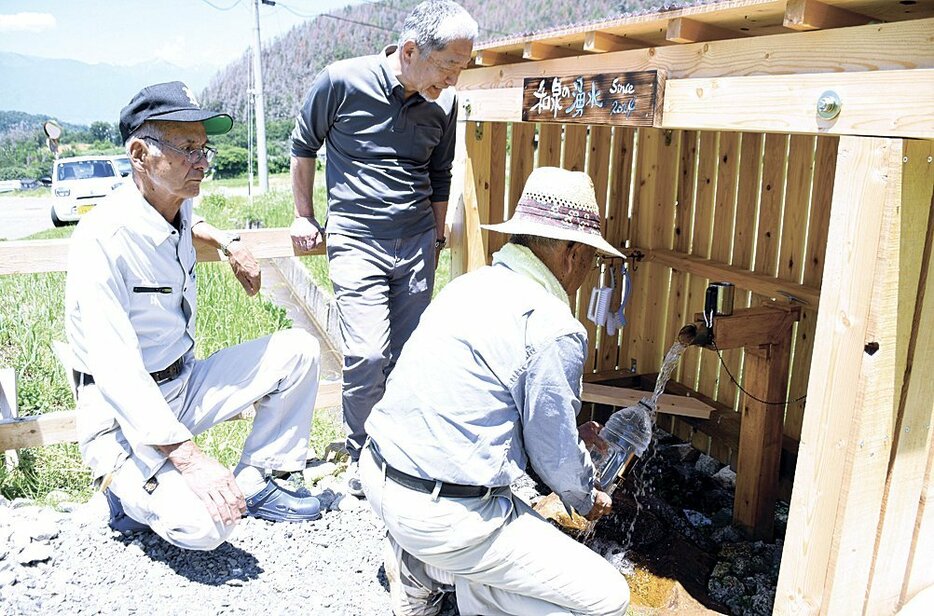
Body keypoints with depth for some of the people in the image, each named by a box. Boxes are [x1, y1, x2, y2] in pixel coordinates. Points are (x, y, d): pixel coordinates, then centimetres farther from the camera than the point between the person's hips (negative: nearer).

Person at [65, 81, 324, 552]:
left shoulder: (176, 208, 1)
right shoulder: (102, 241, -24)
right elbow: (114, 371, -29)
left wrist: (228, 244, 11)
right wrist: (189, 458, -35)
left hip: (185, 385, 8)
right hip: (123, 413, -8)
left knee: (298, 350, -5)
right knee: (203, 525, -28)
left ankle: (253, 484, 4)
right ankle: (129, 487, 5)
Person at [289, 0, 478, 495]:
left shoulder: (443, 103, 1)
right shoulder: (342, 82, -11)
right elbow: (303, 146, 5)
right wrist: (303, 216, 9)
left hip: (416, 244, 4)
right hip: (357, 243, -4)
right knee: (367, 355, -11)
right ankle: (361, 459, 11)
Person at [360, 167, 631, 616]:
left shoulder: (469, 285, 8)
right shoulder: (553, 329, -16)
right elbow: (555, 454, -5)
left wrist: (570, 429, 33)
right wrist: (587, 500, 17)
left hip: (376, 476, 9)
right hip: (443, 519, -8)